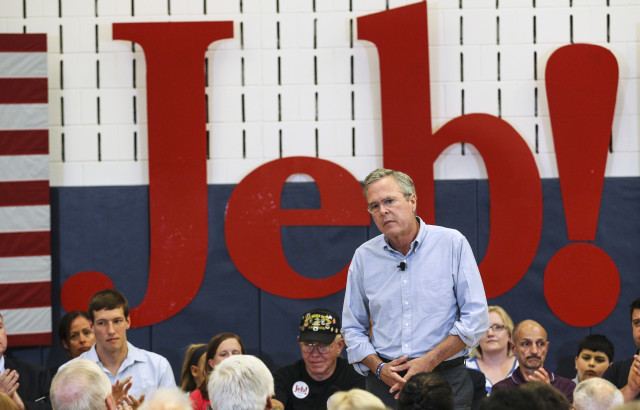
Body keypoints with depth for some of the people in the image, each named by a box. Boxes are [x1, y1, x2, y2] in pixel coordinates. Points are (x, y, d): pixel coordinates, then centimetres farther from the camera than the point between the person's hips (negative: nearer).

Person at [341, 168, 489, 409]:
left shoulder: (452, 243, 1)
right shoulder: (364, 256, 9)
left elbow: (476, 319, -2)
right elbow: (352, 328, 13)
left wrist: (428, 361, -10)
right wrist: (379, 368, -5)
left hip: (445, 380, -2)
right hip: (385, 385, 2)